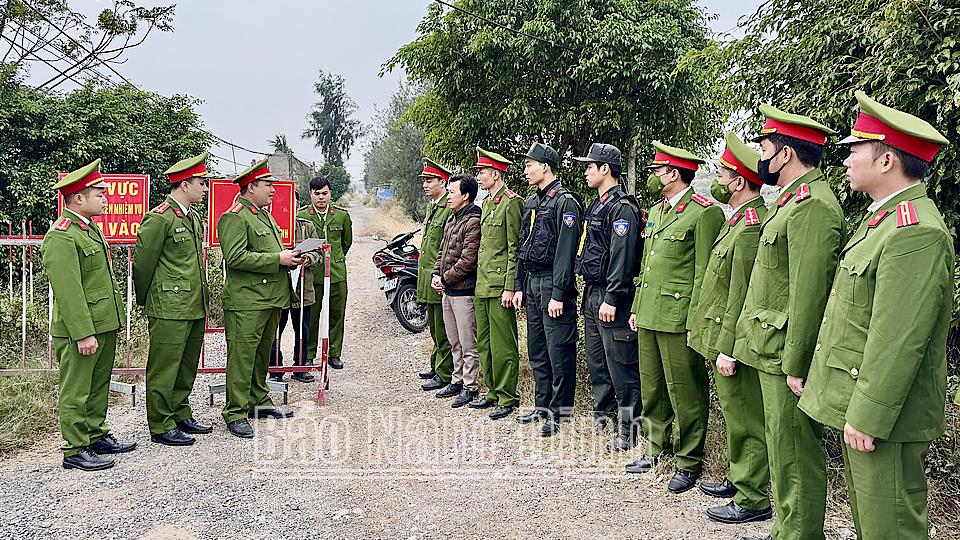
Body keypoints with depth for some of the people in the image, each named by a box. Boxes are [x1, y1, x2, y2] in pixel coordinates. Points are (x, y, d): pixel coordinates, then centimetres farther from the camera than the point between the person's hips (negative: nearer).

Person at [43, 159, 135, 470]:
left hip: (104, 326, 10)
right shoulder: (61, 237, -17)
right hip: (80, 330, -10)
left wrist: (113, 321, 20)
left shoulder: (90, 228, 15)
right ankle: (75, 450, 10)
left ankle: (97, 436, 30)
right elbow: (67, 290, -22)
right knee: (76, 392, 1)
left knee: (99, 386, 18)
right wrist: (83, 334, -24)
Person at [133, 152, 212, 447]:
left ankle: (181, 415, 30)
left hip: (195, 306, 9)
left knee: (187, 366, 17)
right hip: (170, 309, -9)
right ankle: (161, 426, 11)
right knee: (164, 368, 1)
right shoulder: (159, 218, -13)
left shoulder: (194, 217, 14)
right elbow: (142, 262, -8)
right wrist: (145, 301, 3)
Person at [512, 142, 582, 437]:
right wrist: (519, 286, 14)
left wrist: (558, 294, -20)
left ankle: (561, 412, 8)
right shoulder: (531, 203, 15)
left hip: (552, 284, -9)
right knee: (537, 350, 15)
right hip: (531, 283, 9)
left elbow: (565, 251, -17)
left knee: (559, 351, -2)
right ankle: (543, 406, 26)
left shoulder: (565, 202, -12)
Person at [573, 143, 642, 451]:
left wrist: (612, 299, -23)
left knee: (620, 365, -3)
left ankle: (629, 429, 6)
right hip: (592, 293, 10)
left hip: (611, 299, -10)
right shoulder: (597, 205, 16)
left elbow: (622, 257, -21)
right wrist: (591, 293, 19)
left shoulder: (622, 208, -15)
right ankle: (602, 413, 33)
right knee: (595, 359, 18)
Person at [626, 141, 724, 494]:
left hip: (678, 318, -8)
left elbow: (705, 274, -13)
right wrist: (636, 308, 18)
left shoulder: (705, 212, -10)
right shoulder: (657, 211, 16)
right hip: (649, 316, 8)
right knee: (651, 386, 16)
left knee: (684, 392, 2)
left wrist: (695, 323, -15)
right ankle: (656, 446, 31)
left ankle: (689, 462, 15)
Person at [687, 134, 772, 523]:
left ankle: (754, 500, 13)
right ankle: (739, 479, 36)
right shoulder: (739, 219, 12)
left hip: (733, 343, -10)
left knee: (745, 420, 1)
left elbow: (742, 296, -23)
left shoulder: (750, 227, -21)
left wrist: (728, 349, -21)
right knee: (735, 414, 21)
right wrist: (700, 327, 19)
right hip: (721, 337, 10)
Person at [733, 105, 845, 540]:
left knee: (795, 458, 2)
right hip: (773, 352, 11)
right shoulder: (794, 200, 15)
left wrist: (796, 366, -21)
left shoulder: (812, 206, -18)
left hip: (787, 356, -11)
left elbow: (809, 293, -23)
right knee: (783, 451, 20)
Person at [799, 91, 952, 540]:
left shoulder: (916, 232, -21)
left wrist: (866, 418, -22)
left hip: (885, 417, -10)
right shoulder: (883, 217, 13)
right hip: (861, 407, 10)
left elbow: (897, 340, -25)